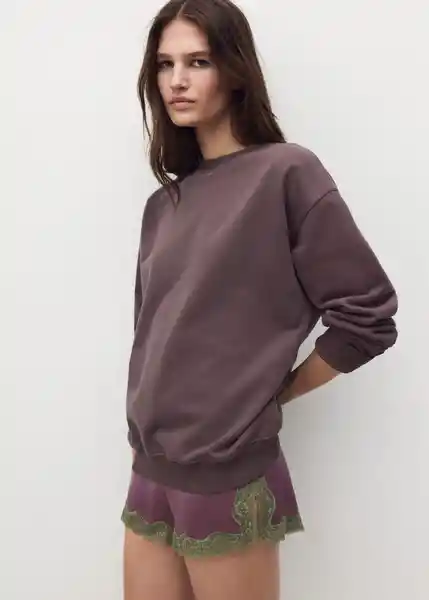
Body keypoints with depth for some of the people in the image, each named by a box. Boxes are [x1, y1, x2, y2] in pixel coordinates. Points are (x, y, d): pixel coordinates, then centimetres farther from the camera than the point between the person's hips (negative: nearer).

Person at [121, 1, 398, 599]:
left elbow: (368, 316, -12)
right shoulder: (166, 202, 8)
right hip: (151, 470, 6)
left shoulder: (286, 172, -10)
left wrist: (274, 393, -3)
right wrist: (149, 458, 4)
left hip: (229, 477, -5)